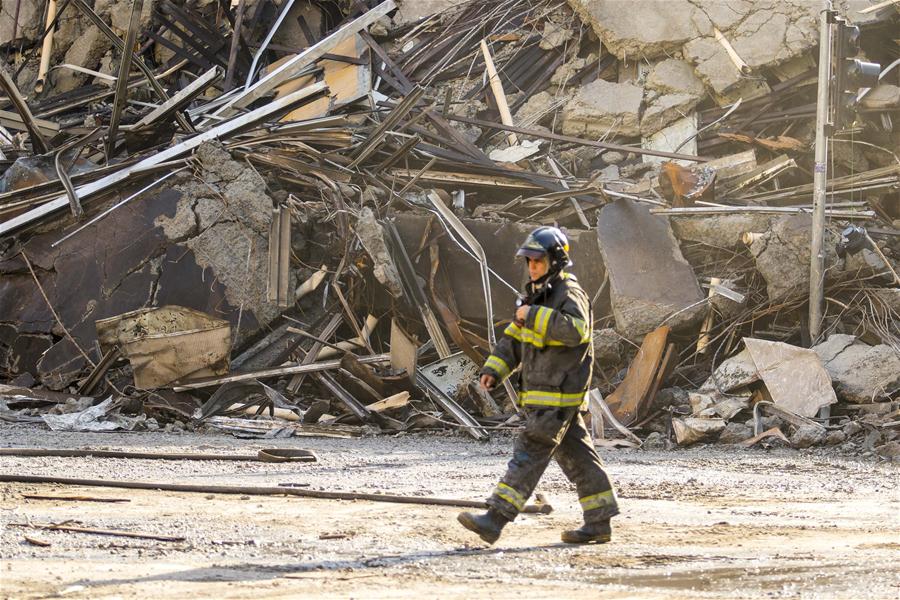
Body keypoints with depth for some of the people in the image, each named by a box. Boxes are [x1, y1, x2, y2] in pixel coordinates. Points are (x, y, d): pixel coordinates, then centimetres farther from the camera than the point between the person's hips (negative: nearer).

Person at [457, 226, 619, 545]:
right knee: (575, 455, 12)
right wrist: (493, 370, 6)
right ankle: (599, 522, 18)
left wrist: (534, 315, -29)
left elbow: (575, 330, -31)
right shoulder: (537, 296, 18)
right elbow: (513, 339, 19)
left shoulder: (569, 293, -12)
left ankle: (495, 519, -19)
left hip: (559, 394, -10)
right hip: (540, 394, 10)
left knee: (529, 453, -13)